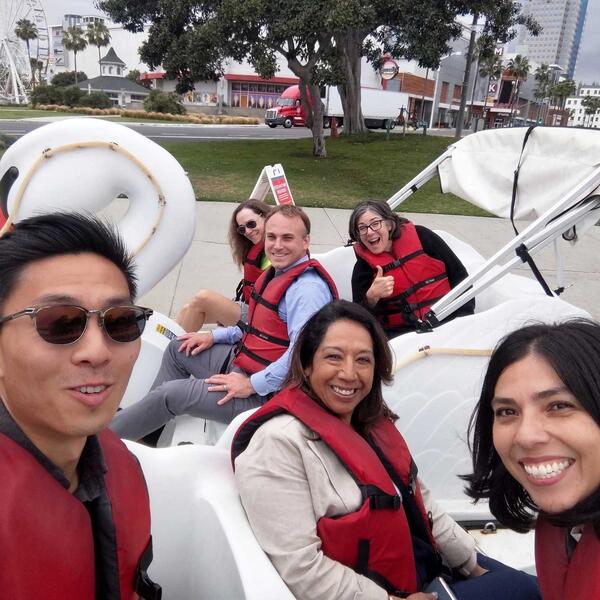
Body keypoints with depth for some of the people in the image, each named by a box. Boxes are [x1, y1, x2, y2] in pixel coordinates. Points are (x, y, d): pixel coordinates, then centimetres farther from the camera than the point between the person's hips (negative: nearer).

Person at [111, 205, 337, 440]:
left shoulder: (308, 289, -26)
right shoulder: (277, 273, 7)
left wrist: (252, 385, -27)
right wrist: (216, 336, 12)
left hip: (265, 393, -10)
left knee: (169, 393, -10)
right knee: (177, 349, 19)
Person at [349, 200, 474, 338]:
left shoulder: (420, 236, 2)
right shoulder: (363, 266, 1)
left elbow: (459, 274, 7)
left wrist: (465, 315, -1)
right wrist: (371, 297, -20)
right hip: (402, 331, 0)